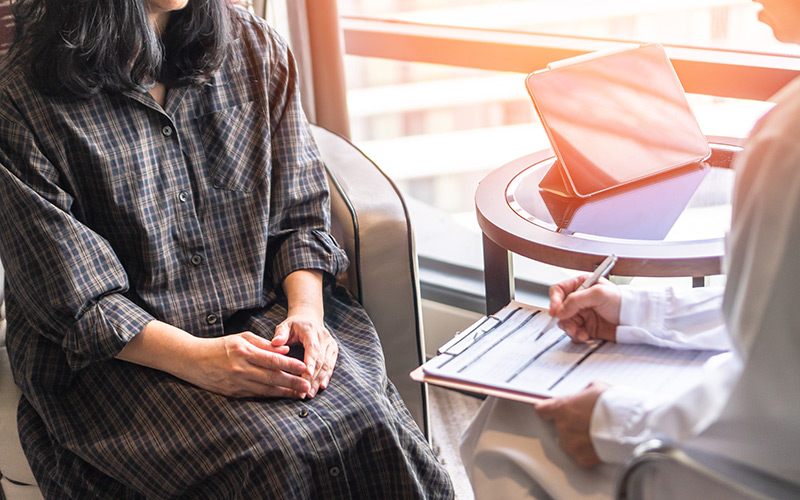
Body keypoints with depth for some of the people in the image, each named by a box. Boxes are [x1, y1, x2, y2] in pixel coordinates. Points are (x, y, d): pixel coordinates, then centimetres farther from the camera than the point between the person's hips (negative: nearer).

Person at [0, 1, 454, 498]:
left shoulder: (253, 47, 6)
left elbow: (300, 214, 10)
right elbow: (74, 297, -11)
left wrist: (307, 312, -9)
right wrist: (198, 359, -23)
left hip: (263, 316, 4)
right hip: (122, 358, -4)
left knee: (374, 431, -24)